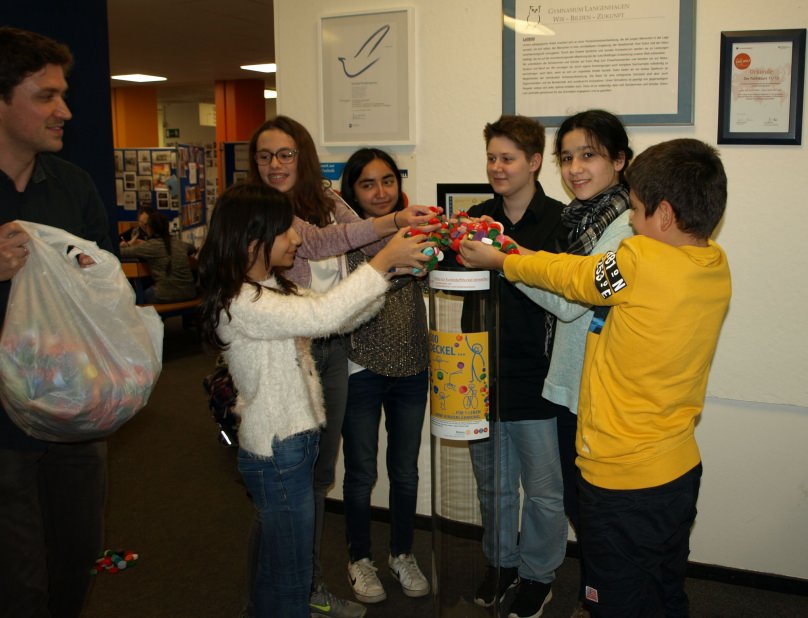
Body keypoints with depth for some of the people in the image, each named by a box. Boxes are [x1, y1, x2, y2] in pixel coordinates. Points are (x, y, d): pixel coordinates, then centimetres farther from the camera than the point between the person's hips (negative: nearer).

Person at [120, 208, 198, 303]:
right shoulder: (179, 243, 9)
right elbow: (192, 248, 33)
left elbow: (120, 253, -3)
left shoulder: (150, 246, -5)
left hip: (166, 297, -5)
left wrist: (129, 245, 22)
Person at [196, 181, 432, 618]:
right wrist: (384, 261, -26)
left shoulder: (274, 288, 8)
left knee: (281, 563, 23)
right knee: (288, 575, 6)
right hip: (278, 452, -9)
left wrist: (391, 271, -6)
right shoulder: (238, 304, -23)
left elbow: (340, 318, 7)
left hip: (295, 439, 10)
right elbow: (324, 315, -33)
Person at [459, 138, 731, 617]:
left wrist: (499, 261, 9)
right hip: (681, 468, 8)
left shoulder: (639, 263, -24)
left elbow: (567, 276, -7)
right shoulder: (716, 265, -2)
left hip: (622, 476, -8)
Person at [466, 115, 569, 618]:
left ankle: (538, 574, 31)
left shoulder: (561, 221, -9)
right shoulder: (477, 218, 6)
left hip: (536, 376, -4)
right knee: (492, 483, 19)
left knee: (544, 490, 10)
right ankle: (500, 562, 40)